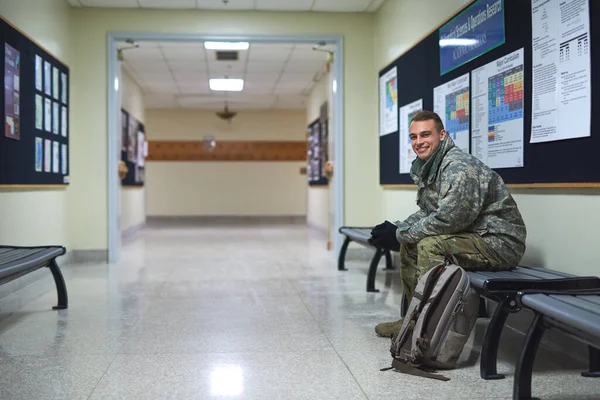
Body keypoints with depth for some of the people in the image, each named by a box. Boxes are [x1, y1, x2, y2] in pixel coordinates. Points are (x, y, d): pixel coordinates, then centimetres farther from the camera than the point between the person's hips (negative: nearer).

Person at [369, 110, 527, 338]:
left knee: (430, 245, -28)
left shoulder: (458, 166, -22)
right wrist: (397, 229, -3)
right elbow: (426, 213, 15)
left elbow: (447, 220, -29)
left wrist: (400, 234, -17)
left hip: (499, 242, -10)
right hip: (471, 237, 10)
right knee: (408, 244, 11)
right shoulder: (426, 167, 6)